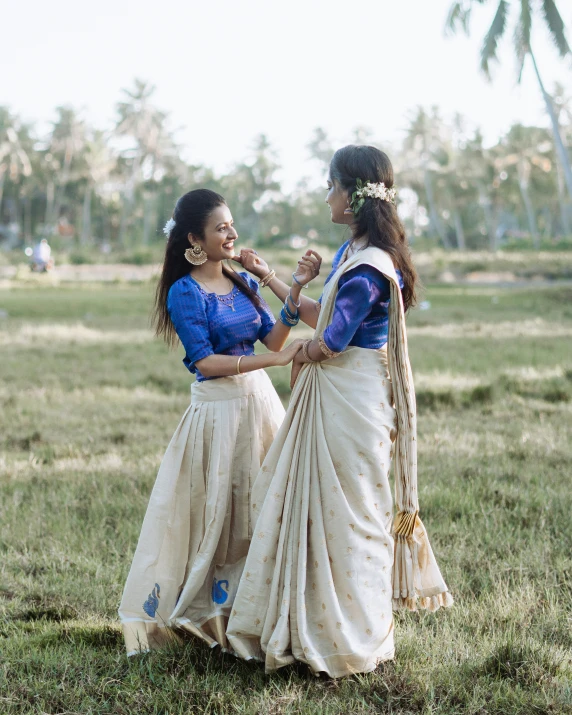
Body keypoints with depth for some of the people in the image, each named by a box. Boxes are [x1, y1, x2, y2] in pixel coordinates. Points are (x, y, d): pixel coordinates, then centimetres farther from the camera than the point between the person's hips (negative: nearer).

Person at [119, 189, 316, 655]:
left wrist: (294, 292, -8)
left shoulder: (244, 283, 8)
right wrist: (275, 360, -22)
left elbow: (272, 339, 4)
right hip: (217, 408, -6)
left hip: (260, 400, 6)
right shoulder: (184, 293, -10)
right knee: (215, 511, 1)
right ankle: (204, 611, 13)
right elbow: (205, 360, -17)